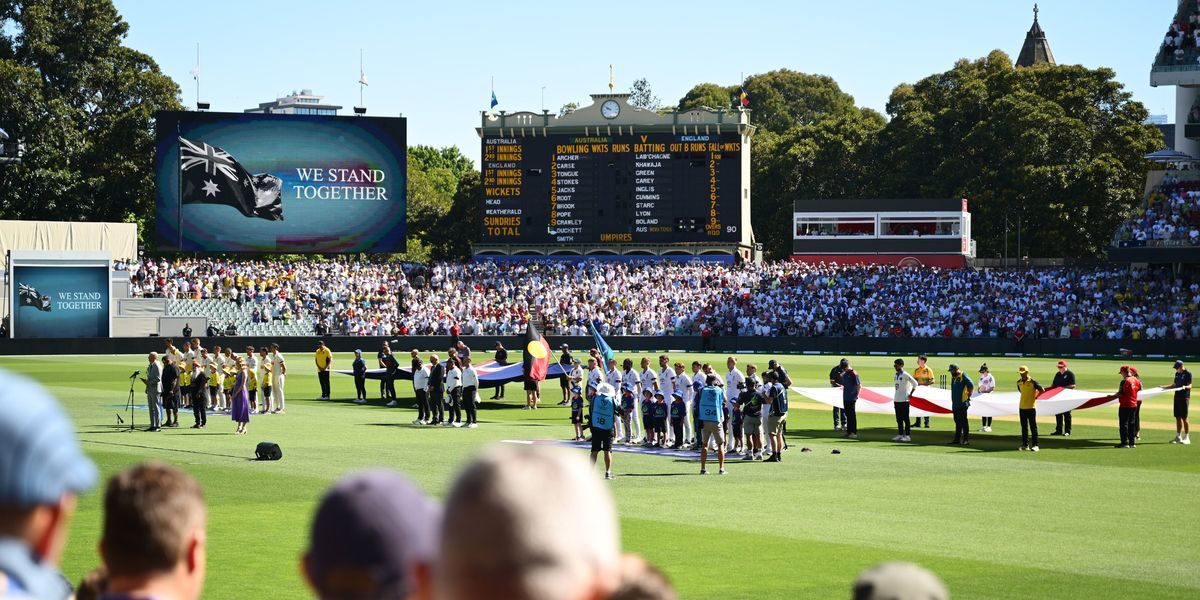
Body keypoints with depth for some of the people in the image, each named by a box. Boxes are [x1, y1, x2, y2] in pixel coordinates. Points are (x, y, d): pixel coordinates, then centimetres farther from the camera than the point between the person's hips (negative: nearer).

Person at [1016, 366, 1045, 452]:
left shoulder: (1033, 382, -10)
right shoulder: (1019, 382, 7)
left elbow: (1042, 390, -4)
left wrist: (1035, 397, 2)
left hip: (1031, 407, -6)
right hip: (1022, 407, 6)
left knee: (1033, 427, -2)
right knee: (1024, 427, 9)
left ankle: (1035, 445, 0)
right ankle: (1025, 445, 14)